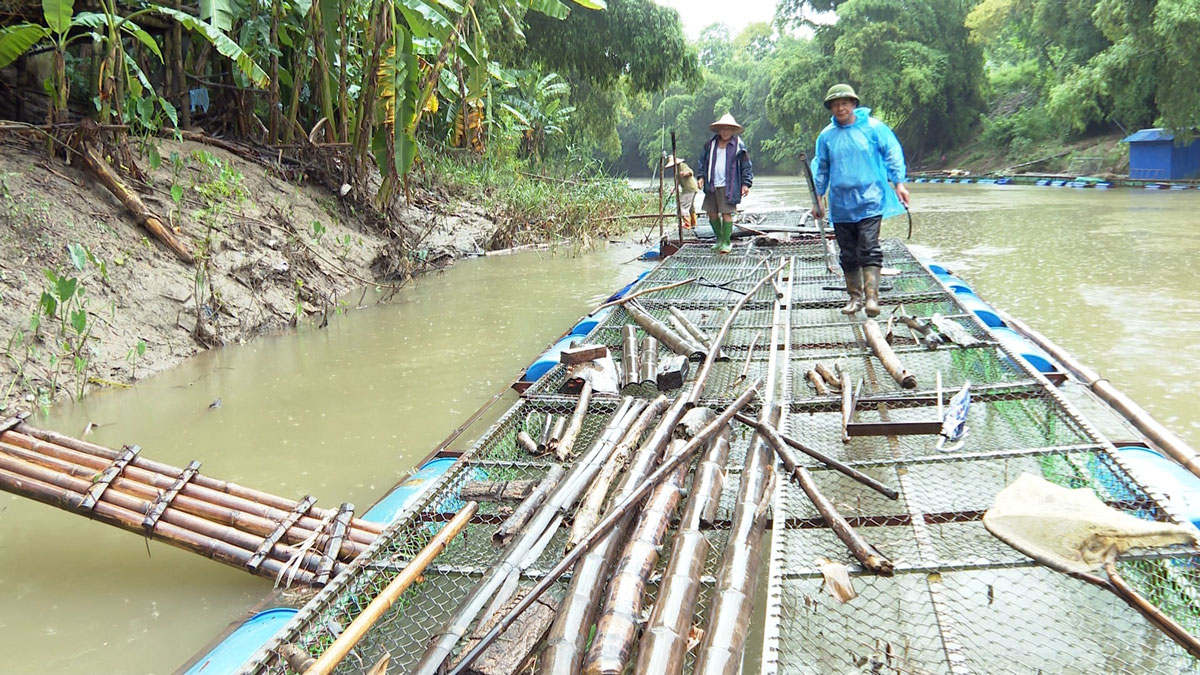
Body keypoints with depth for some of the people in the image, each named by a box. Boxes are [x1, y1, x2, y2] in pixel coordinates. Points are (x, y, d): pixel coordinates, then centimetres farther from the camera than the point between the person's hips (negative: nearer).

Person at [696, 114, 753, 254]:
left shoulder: (738, 146, -2)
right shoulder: (711, 144, 10)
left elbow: (747, 167, 1)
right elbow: (703, 161, 17)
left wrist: (746, 183, -5)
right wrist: (700, 176, 5)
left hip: (728, 186, -5)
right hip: (712, 186, 5)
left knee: (726, 213, -7)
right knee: (712, 213, 8)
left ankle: (726, 243, 3)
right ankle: (719, 238, 26)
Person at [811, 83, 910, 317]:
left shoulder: (873, 127, -1)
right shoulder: (826, 136, 8)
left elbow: (892, 154, 3)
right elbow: (821, 168, 17)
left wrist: (899, 183, -4)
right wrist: (818, 197, 14)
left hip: (869, 201, -3)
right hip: (841, 205, 4)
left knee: (869, 249, -12)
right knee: (849, 254, 9)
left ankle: (871, 297, -13)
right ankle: (855, 297, 19)